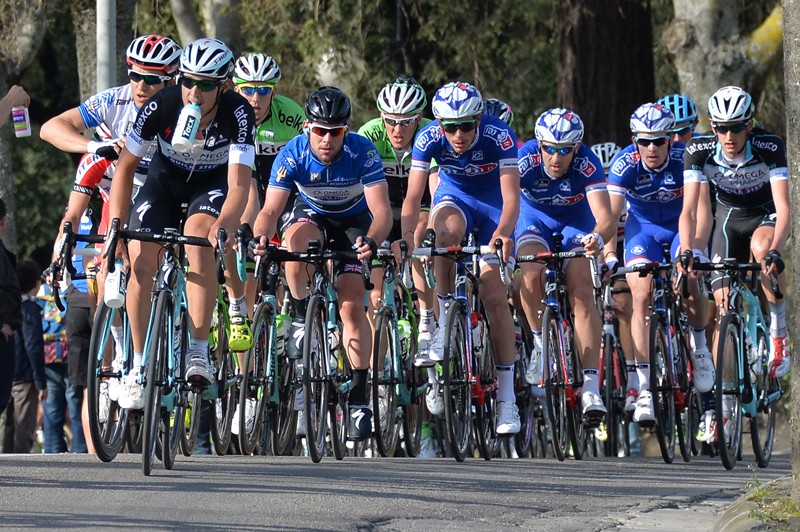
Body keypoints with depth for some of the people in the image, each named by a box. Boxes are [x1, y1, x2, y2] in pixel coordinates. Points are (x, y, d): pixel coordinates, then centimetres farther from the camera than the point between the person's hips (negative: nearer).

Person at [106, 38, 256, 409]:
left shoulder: (237, 114, -32)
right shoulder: (161, 106, -29)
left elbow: (239, 184, -39)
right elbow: (126, 165, -15)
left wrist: (223, 226, -58)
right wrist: (116, 226, -21)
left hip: (213, 184, -2)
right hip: (165, 180, 2)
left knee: (199, 240, -31)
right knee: (140, 263, -16)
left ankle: (199, 354, -26)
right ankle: (139, 367, -2)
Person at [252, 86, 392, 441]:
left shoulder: (362, 152, -29)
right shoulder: (293, 155, -26)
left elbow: (381, 211, -35)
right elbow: (271, 209, -31)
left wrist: (371, 241, -56)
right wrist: (261, 237, -53)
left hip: (354, 222, -1)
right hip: (311, 215, 1)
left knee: (352, 306, -14)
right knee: (295, 238, -36)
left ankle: (359, 396, -7)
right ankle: (301, 315, -13)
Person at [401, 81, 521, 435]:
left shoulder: (499, 135, -31)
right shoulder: (428, 138, -26)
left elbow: (511, 196, -37)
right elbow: (413, 196, -28)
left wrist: (503, 232, -55)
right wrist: (406, 237, -44)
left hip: (493, 205, -1)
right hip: (454, 196, 1)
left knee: (495, 297, -10)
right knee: (447, 230, -37)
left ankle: (506, 397, -5)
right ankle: (444, 320, -22)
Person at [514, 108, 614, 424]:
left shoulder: (587, 164, -31)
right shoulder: (526, 159, -29)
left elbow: (606, 218, -39)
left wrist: (599, 237, -61)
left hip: (576, 221, -1)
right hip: (536, 216, 1)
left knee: (581, 289, -19)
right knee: (531, 275, -29)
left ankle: (591, 385, -21)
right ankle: (540, 343, -6)